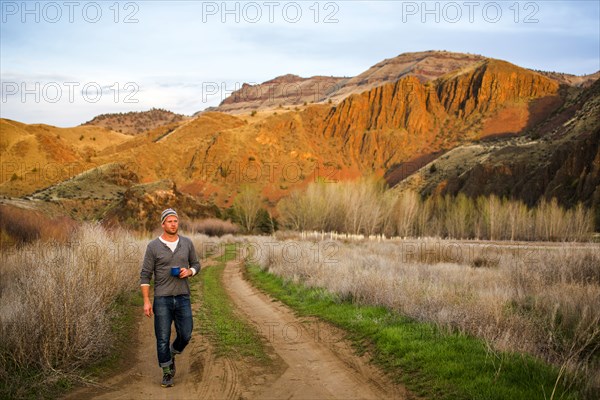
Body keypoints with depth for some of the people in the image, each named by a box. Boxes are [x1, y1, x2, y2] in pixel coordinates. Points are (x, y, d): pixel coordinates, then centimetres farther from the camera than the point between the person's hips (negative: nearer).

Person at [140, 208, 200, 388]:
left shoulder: (187, 243, 4)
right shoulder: (153, 246, -4)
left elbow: (196, 264, 15)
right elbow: (145, 275, -3)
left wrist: (189, 272, -9)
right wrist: (146, 301, -9)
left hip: (183, 298, 2)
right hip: (162, 299, -2)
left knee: (185, 335, 3)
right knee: (163, 339, 2)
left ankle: (172, 354, 34)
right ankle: (167, 373, 17)